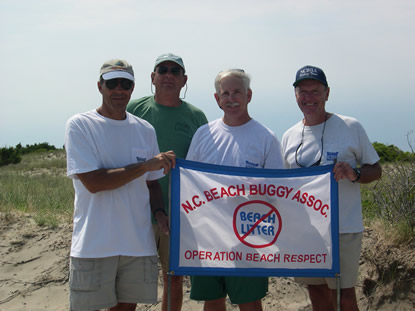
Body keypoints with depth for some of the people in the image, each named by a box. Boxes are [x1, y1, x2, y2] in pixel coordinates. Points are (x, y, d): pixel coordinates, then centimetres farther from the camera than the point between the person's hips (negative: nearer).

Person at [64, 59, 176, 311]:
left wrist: (159, 212, -3)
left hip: (139, 243, 4)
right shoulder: (80, 125, -6)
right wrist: (146, 165, -15)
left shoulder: (145, 130, 10)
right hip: (94, 245, -4)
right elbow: (93, 182, -15)